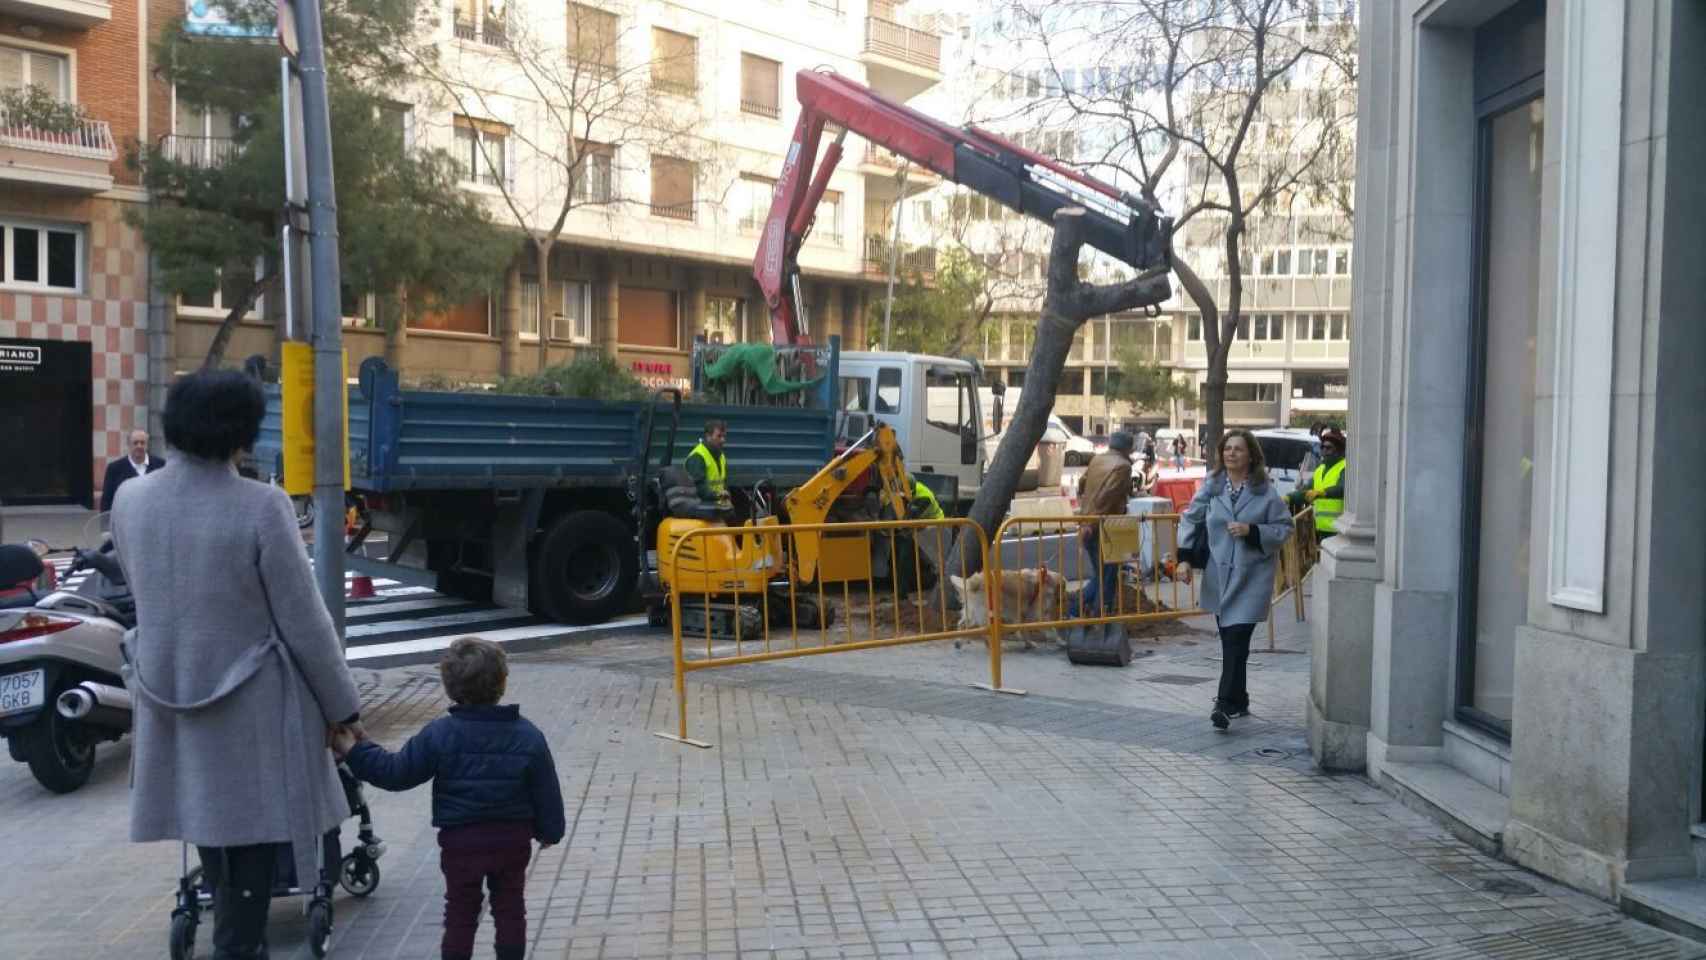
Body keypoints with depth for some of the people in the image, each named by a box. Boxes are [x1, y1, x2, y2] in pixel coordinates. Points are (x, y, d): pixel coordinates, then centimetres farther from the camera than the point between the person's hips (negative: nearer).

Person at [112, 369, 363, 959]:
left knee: (207, 819, 25)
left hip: (169, 701, 6)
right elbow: (304, 627, -16)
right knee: (250, 841, 9)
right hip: (250, 709, -6)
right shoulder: (262, 508, -21)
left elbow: (144, 591, 10)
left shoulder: (129, 499, -5)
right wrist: (343, 708, -3)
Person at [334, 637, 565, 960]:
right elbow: (546, 789, -2)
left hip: (460, 840, -1)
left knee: (460, 911, 13)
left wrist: (354, 751, 3)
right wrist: (550, 831, 13)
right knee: (509, 907, 15)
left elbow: (396, 772, -9)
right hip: (513, 838, 1)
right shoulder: (527, 736, -8)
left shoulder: (439, 735, -12)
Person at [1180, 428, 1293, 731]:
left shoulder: (1266, 492, -4)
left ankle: (1226, 705, -12)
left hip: (1251, 577, -4)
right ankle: (1238, 701, 27)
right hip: (1218, 575, 4)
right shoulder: (1211, 486, 4)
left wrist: (1252, 531, -16)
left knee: (1236, 641, -12)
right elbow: (1191, 519, 10)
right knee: (1229, 641, 13)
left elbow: (1284, 528, 0)